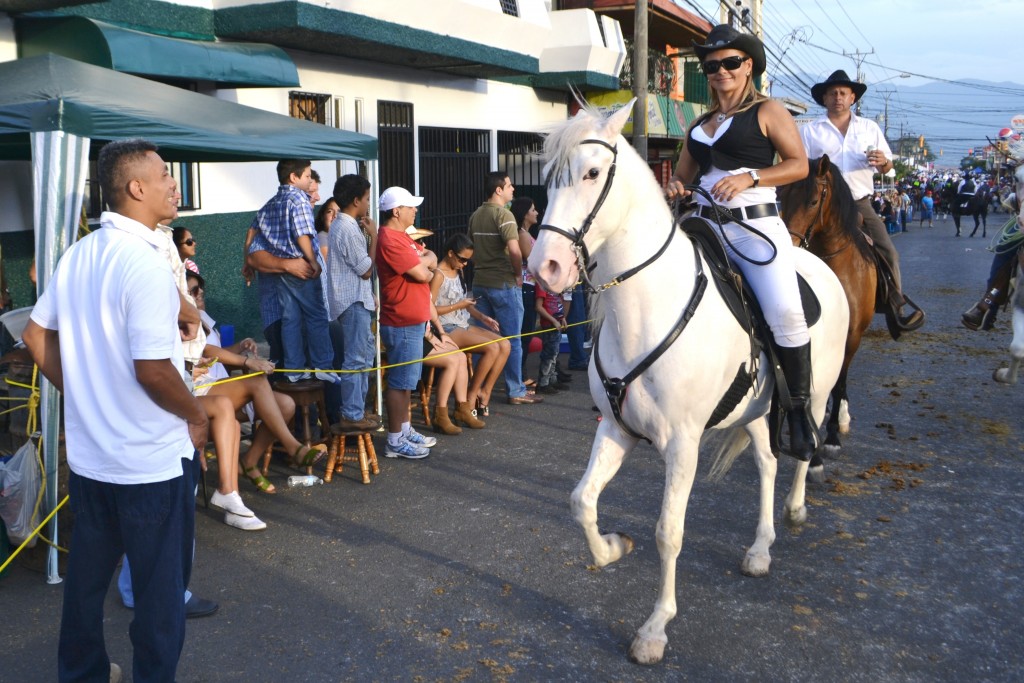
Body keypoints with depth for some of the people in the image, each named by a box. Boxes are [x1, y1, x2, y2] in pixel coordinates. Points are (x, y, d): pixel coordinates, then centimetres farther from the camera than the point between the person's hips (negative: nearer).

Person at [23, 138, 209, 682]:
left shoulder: (77, 256, 5)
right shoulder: (145, 264, -21)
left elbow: (35, 337, 13)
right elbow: (152, 369, -25)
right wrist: (197, 415, -10)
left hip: (88, 454, 8)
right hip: (153, 460, -8)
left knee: (86, 575, 22)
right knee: (160, 587, 8)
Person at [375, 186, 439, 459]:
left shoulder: (401, 237, 16)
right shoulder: (390, 240, -19)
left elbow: (431, 258, 13)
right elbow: (421, 274, -21)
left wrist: (421, 260, -7)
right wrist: (424, 267, 0)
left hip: (412, 321, 11)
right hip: (403, 324, -11)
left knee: (406, 380, 18)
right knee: (400, 382, -5)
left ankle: (405, 430, 28)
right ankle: (395, 442, 2)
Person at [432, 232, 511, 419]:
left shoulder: (458, 271, 15)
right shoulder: (438, 274, -12)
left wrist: (482, 317, 5)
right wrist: (458, 306, -15)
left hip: (463, 325, 9)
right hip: (446, 328, -9)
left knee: (505, 345, -7)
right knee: (492, 348, -24)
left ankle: (484, 393, -4)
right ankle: (472, 397, -12)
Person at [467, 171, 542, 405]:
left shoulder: (475, 216, 11)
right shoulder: (503, 214, -14)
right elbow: (514, 249, -25)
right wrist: (518, 275, -11)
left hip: (480, 282, 8)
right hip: (504, 283, -8)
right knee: (512, 340, 1)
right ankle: (516, 392, 7)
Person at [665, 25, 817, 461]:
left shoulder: (767, 111, 6)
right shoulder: (699, 125, 21)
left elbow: (799, 164, -2)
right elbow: (683, 175, 26)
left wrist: (749, 177, -16)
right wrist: (674, 187, 1)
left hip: (756, 226, -6)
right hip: (706, 226, 6)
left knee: (785, 310, -27)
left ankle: (800, 408, -11)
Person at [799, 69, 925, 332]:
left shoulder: (870, 128, 13)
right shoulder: (810, 131, 5)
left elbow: (888, 167, 14)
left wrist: (882, 162, -9)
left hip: (861, 204, 2)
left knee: (888, 252, -9)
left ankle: (897, 309, -7)